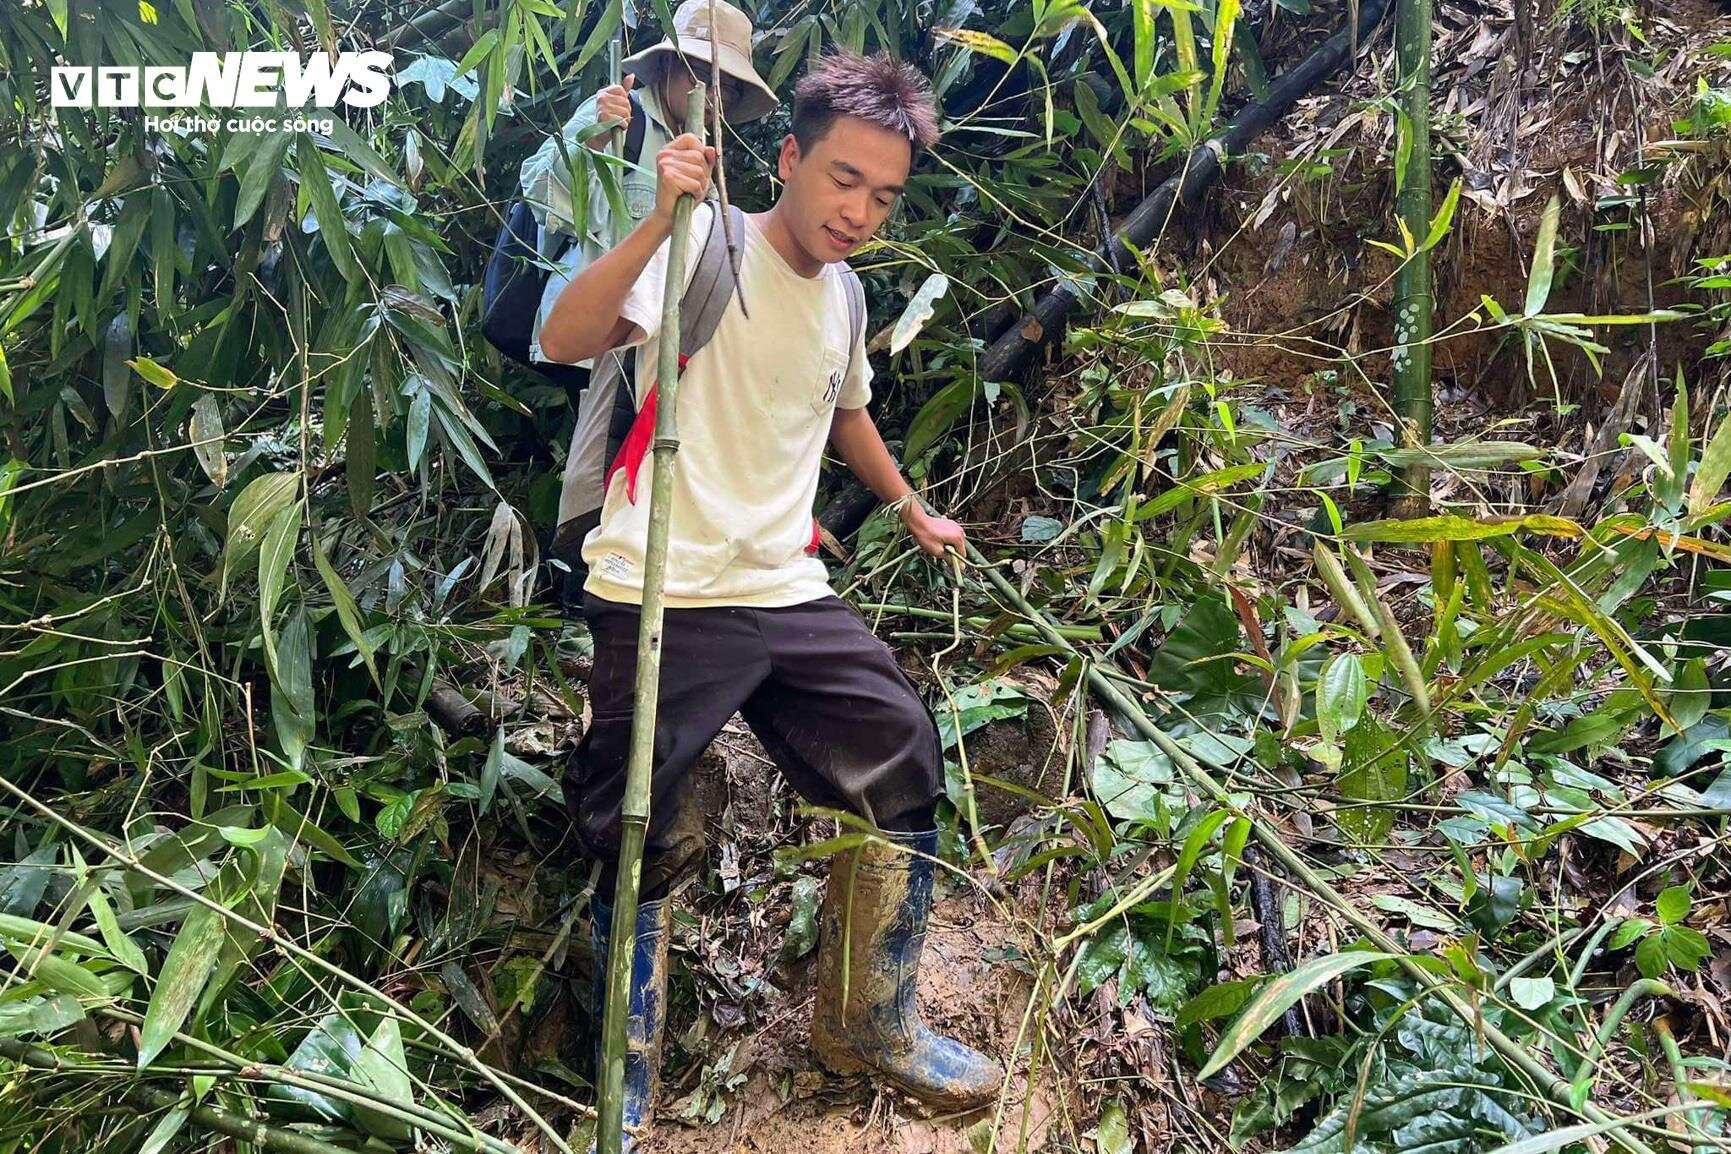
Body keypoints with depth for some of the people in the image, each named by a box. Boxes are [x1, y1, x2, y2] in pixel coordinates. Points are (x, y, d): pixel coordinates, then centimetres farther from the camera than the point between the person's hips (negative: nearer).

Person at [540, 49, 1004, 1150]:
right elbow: (565, 339, -22)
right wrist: (660, 223, -33)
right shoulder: (708, 250, -8)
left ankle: (869, 1026, 28)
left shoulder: (843, 295, 14)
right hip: (661, 601, -7)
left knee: (905, 772, 8)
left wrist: (911, 506, 43)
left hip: (790, 595, 7)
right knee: (646, 847, 1)